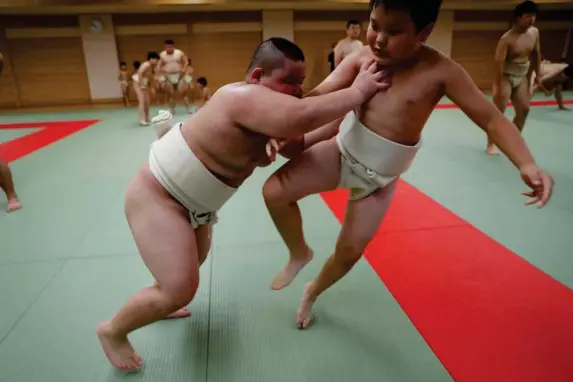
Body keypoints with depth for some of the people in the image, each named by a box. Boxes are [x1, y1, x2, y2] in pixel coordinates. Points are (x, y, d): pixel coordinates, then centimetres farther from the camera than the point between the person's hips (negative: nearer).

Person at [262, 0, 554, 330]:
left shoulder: (440, 71, -18)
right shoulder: (361, 58, -11)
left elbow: (491, 119, -15)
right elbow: (316, 99, -11)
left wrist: (527, 164, -29)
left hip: (381, 175, -1)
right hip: (342, 151, 2)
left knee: (350, 251, 8)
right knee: (275, 191, -13)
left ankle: (312, 292, 42)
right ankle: (300, 254, 17)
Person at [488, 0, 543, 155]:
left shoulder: (535, 32, 2)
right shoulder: (507, 38, -20)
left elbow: (536, 54, 14)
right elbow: (499, 63, -25)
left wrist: (538, 75, 11)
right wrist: (498, 87, -29)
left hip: (522, 77, 7)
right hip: (506, 77, -7)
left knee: (524, 109, 7)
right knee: (499, 110, -9)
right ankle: (490, 144, -2)